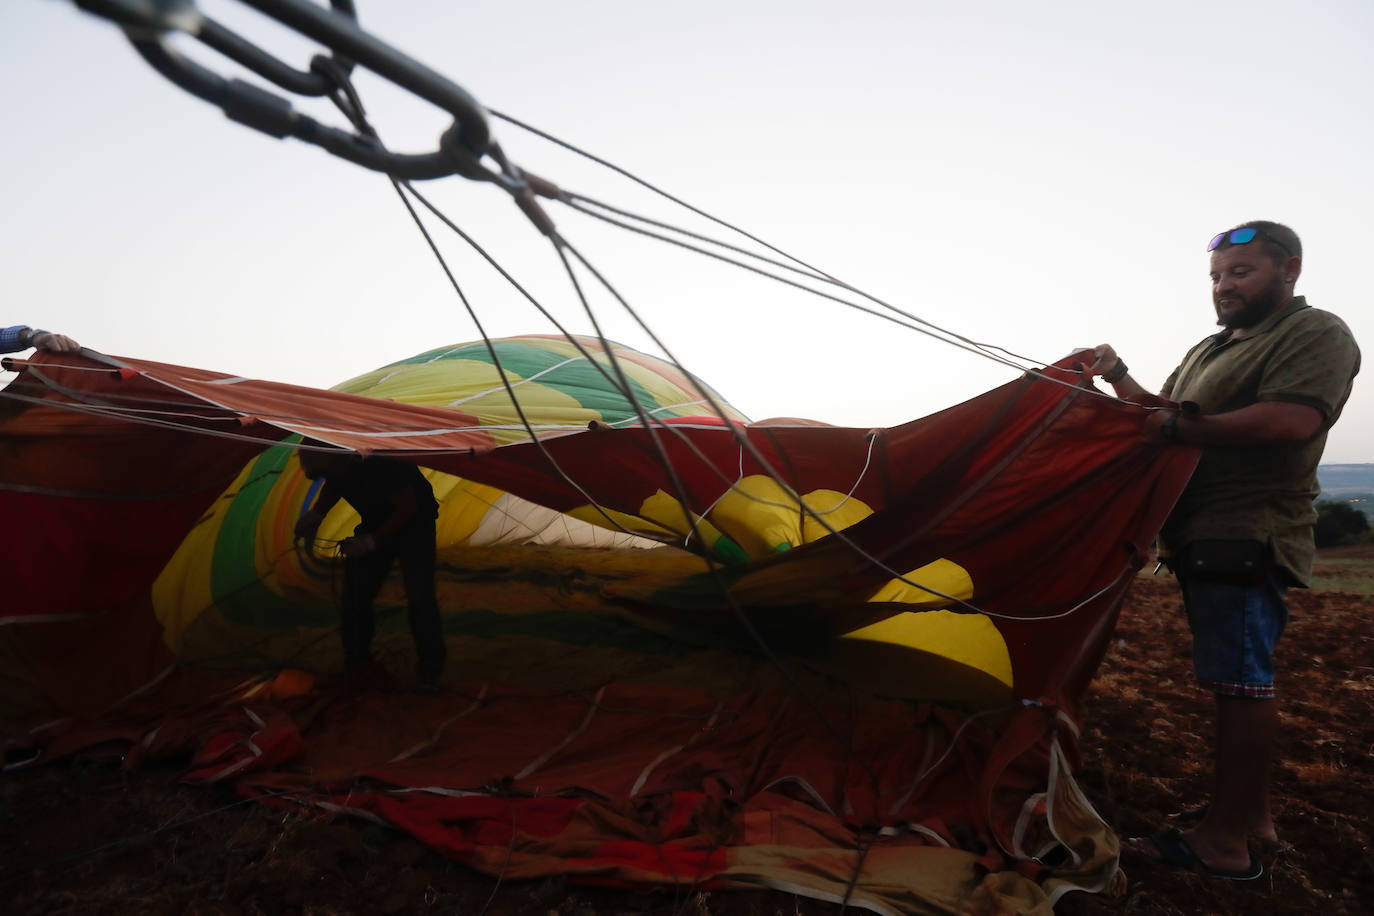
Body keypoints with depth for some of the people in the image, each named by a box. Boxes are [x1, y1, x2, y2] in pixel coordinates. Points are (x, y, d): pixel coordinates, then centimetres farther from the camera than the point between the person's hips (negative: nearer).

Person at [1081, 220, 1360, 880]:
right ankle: (1251, 812, 28)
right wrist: (1118, 377, 10)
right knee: (1237, 679, 15)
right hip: (1205, 538, 9)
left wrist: (1182, 428, -18)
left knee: (1240, 681, -6)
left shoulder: (1317, 335, -5)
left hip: (1245, 539, -9)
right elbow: (1164, 413, 24)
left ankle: (1224, 842, 0)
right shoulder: (1211, 348, 22)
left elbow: (1290, 421, -21)